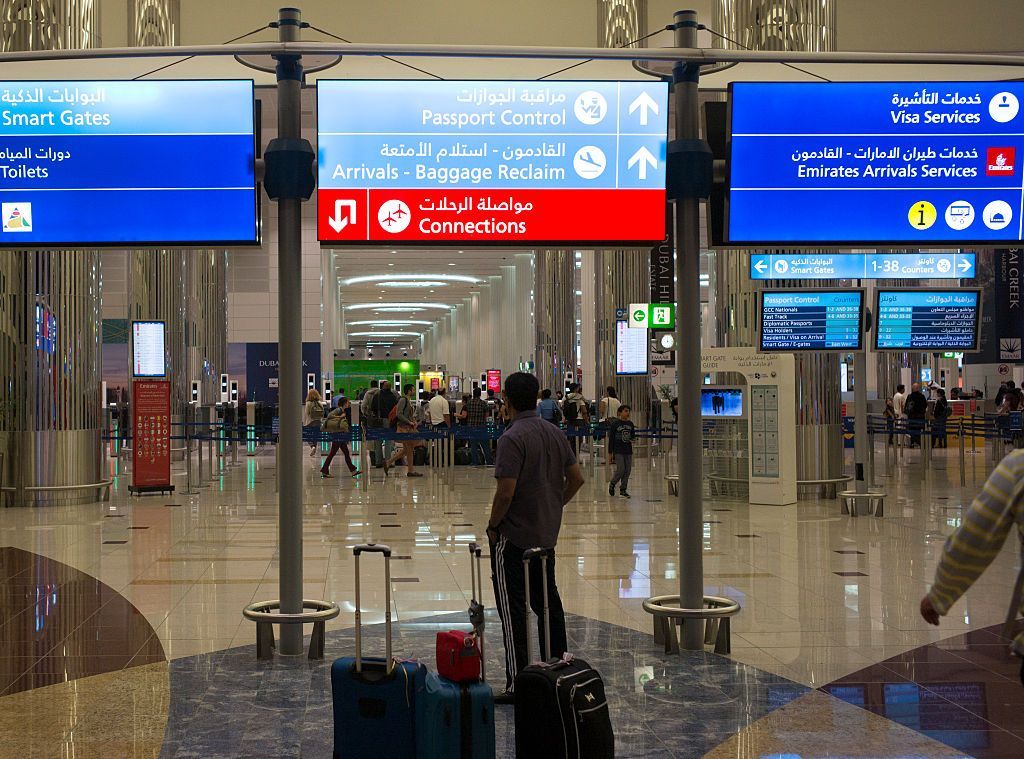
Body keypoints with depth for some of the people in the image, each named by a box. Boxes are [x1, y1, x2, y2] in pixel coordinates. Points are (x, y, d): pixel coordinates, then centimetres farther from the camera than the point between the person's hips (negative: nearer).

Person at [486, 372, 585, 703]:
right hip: (547, 534, 8)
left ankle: (518, 685, 0)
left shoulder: (512, 438, -19)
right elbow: (576, 479, 10)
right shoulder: (555, 433, 5)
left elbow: (506, 492, -23)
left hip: (514, 537, -8)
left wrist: (493, 525, -9)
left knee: (513, 610, -2)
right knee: (547, 602, 17)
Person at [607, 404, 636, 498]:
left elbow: (633, 436, 18)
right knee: (621, 469, -10)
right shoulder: (615, 424, -7)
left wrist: (632, 440, -7)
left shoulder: (630, 424, 7)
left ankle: (623, 490, 14)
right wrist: (610, 452, -7)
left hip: (628, 451, 5)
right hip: (618, 451, -5)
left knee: (628, 470, 4)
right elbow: (611, 438, -5)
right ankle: (612, 484, 14)